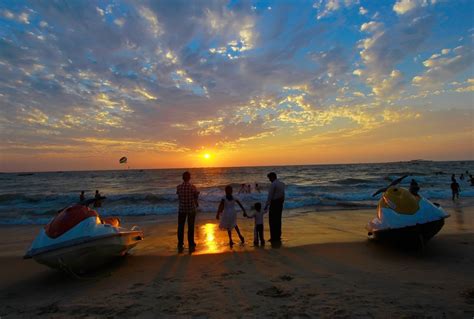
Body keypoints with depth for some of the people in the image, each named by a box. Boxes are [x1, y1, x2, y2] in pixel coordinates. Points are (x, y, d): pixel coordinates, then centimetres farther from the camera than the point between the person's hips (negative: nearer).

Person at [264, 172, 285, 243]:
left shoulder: (273, 184, -15)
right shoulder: (282, 184, 11)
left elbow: (270, 196, -16)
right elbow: (283, 194, 13)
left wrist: (266, 206, -11)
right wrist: (282, 202, 18)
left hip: (274, 203, -9)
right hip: (280, 203, 9)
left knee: (272, 221, -1)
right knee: (278, 220, 14)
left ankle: (274, 237, 2)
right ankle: (278, 237, 22)